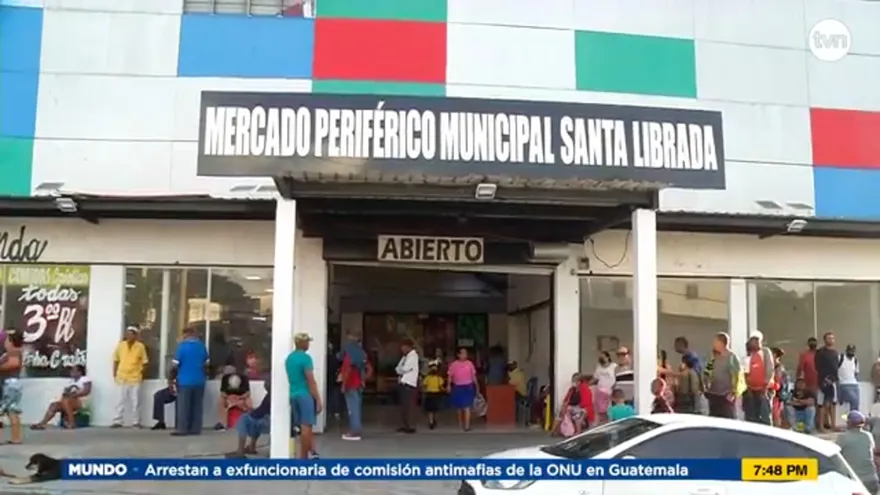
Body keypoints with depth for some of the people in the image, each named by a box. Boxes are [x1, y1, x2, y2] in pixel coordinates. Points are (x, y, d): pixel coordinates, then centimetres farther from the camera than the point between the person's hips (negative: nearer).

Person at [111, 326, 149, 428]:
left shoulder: (140, 346, -2)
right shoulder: (120, 345, 3)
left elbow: (144, 362, 3)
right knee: (121, 400, 5)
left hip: (135, 378, -1)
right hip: (122, 377, 2)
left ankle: (136, 422, 10)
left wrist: (141, 373, -3)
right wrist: (115, 373, 6)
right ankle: (118, 421, 10)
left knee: (135, 401, 3)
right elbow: (116, 360, 10)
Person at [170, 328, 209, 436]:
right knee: (197, 405, 9)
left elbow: (175, 364, -12)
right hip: (199, 380, 5)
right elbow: (207, 363, 11)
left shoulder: (182, 345, -10)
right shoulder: (202, 345, 5)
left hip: (185, 380, -5)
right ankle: (196, 429, 10)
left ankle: (182, 429, -3)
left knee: (183, 406, -1)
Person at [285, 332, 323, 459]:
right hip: (305, 395, -8)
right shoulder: (305, 358, -14)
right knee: (306, 427, -3)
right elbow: (311, 381, -16)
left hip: (293, 395, 8)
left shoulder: (289, 358, 11)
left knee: (302, 427, 14)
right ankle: (304, 456, 0)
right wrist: (318, 400, -13)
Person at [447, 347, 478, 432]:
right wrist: (448, 385, -16)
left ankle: (467, 425, -13)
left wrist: (476, 387, 11)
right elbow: (450, 376, -2)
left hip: (468, 387, 0)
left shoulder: (470, 363, 2)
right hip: (457, 387, 1)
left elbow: (473, 376, 9)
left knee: (467, 407, -9)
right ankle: (460, 423, 31)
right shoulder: (454, 364, -3)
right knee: (458, 407, 12)